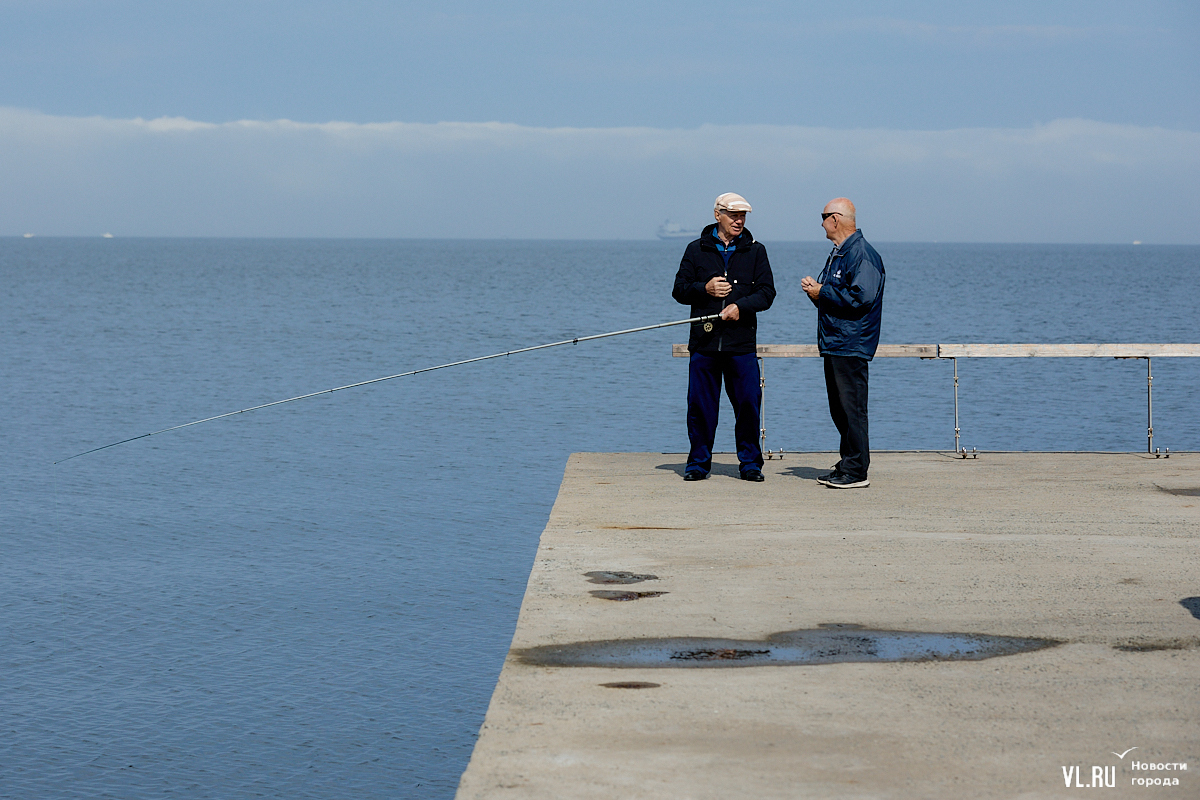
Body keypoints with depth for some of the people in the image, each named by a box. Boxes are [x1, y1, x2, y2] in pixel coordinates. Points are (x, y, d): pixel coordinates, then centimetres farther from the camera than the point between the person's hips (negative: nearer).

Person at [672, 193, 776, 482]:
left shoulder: (755, 251, 9)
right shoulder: (696, 250, 9)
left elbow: (766, 292, 3)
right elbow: (679, 289, 9)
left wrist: (741, 306, -13)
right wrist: (704, 289, -10)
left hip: (742, 342, 0)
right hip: (704, 341, 0)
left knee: (748, 403, -2)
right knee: (700, 404, 1)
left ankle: (750, 462, 10)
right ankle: (699, 462, 13)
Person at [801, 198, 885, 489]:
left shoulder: (862, 254, -13)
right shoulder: (837, 254, 20)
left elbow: (861, 296, -24)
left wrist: (822, 292, -15)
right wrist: (814, 289, 6)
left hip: (851, 345, -11)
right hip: (833, 344, 11)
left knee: (852, 409, -8)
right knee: (839, 409, 14)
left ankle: (856, 472, -6)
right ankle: (847, 465, 21)